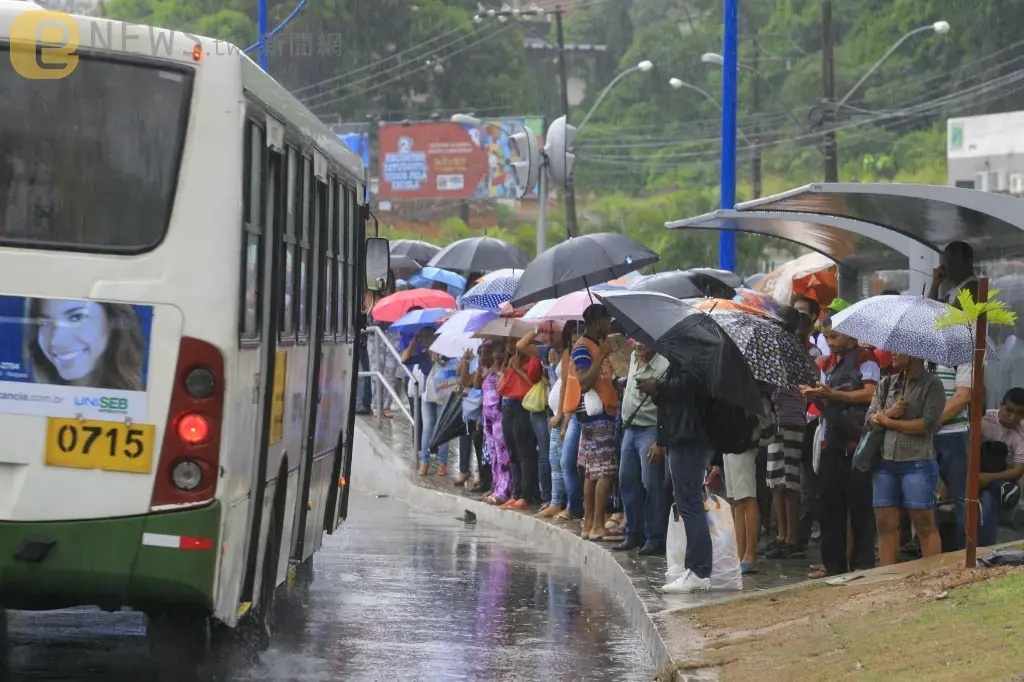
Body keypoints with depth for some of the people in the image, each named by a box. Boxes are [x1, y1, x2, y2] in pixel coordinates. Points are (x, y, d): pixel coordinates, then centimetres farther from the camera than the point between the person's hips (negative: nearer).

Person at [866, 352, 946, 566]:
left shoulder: (931, 385, -1)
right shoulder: (887, 384, 16)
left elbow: (926, 424, -10)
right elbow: (870, 418, 10)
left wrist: (887, 421, -4)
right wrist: (890, 412, -11)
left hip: (917, 462, -5)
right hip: (885, 461, 5)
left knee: (924, 525, -5)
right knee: (886, 524, 4)